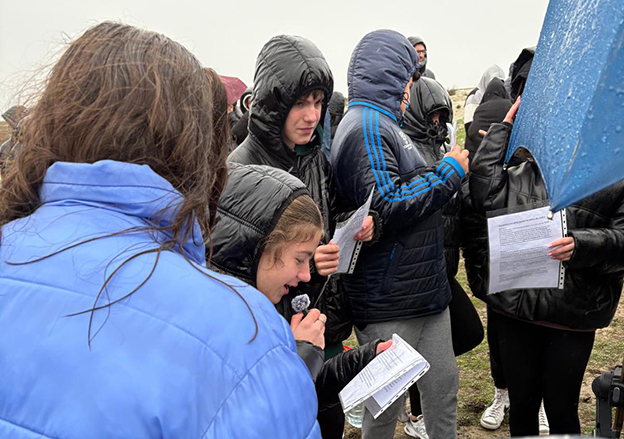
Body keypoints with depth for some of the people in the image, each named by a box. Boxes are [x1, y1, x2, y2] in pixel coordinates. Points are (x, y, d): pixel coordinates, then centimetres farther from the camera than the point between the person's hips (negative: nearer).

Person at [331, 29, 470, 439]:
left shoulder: (386, 124, 16)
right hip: (389, 303, -9)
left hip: (426, 290, 10)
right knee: (387, 404, 7)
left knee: (444, 389, 18)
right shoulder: (366, 126, -16)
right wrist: (449, 172, -13)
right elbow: (385, 206, -25)